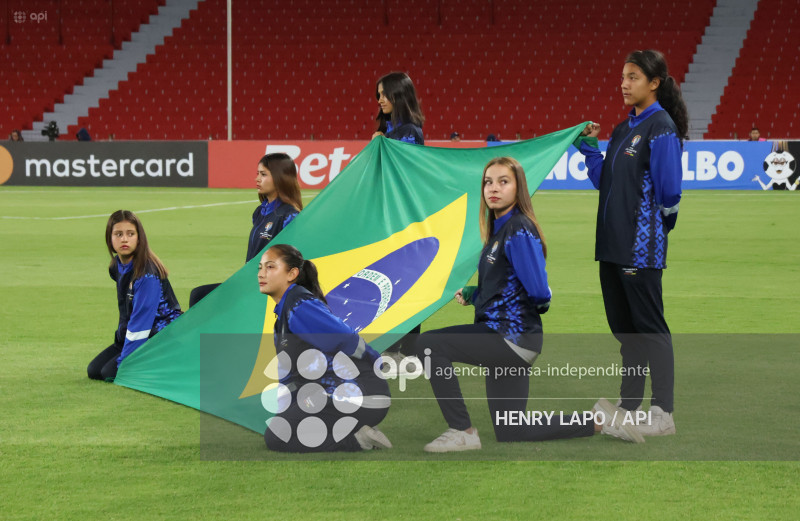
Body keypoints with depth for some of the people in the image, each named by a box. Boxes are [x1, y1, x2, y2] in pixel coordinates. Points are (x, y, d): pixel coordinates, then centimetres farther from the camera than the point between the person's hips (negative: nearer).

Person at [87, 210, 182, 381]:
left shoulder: (147, 273, -24)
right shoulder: (117, 268, 2)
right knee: (94, 370, 4)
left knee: (110, 373, -19)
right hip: (131, 334, 9)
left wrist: (123, 362, -26)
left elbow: (141, 320, -26)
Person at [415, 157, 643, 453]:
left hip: (511, 337, -10)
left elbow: (538, 293, -21)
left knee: (428, 344, -15)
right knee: (510, 434, 15)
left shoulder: (519, 231, -14)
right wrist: (472, 294, 8)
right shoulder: (498, 228, 15)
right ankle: (600, 422, 22)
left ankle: (462, 432, -10)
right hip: (506, 339, 10)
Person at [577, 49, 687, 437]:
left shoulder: (661, 128, -12)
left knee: (649, 325, -5)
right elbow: (604, 180, 16)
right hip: (613, 244, 9)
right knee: (623, 327, 14)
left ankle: (663, 415, 0)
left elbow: (667, 189, -14)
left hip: (642, 246, -9)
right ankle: (627, 408, 24)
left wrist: (654, 227, 0)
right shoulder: (624, 129, 14)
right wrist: (589, 146, 6)